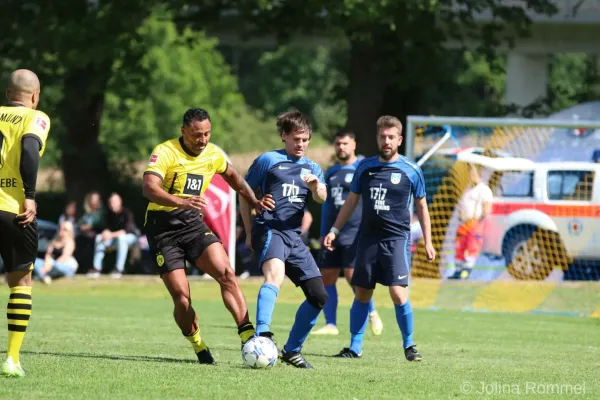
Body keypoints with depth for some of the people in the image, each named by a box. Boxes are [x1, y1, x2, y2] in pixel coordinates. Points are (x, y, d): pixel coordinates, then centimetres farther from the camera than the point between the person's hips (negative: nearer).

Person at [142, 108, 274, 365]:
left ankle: (247, 335, -21)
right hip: (163, 227, -4)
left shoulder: (213, 154, 4)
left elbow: (232, 176, 26)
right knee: (182, 298, -11)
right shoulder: (165, 152, -15)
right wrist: (181, 202, -46)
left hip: (193, 223, 4)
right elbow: (149, 188, -30)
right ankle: (199, 349, 12)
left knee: (226, 273, -21)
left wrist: (254, 202, 14)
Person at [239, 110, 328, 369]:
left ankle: (292, 350, 17)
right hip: (269, 230, -7)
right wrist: (250, 232, 2)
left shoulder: (312, 168, 17)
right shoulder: (268, 160, 4)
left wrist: (316, 186, -24)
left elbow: (322, 198, -1)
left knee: (319, 296, 4)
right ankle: (262, 335, -52)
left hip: (294, 237, 7)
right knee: (275, 276, -35)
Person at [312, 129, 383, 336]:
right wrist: (323, 234, 20)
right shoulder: (331, 172, 17)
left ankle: (372, 313, 7)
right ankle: (331, 324, 8)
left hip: (355, 233, -6)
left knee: (352, 275, -14)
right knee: (327, 277, 2)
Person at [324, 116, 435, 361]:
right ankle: (355, 347, 14)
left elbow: (421, 206, 8)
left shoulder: (410, 171, 0)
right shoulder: (365, 167, 7)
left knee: (398, 293, -15)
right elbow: (352, 201, 16)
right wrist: (334, 230, 10)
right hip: (368, 237, 3)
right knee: (362, 293, 6)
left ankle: (409, 345, 1)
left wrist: (427, 242, 6)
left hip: (396, 238, -3)